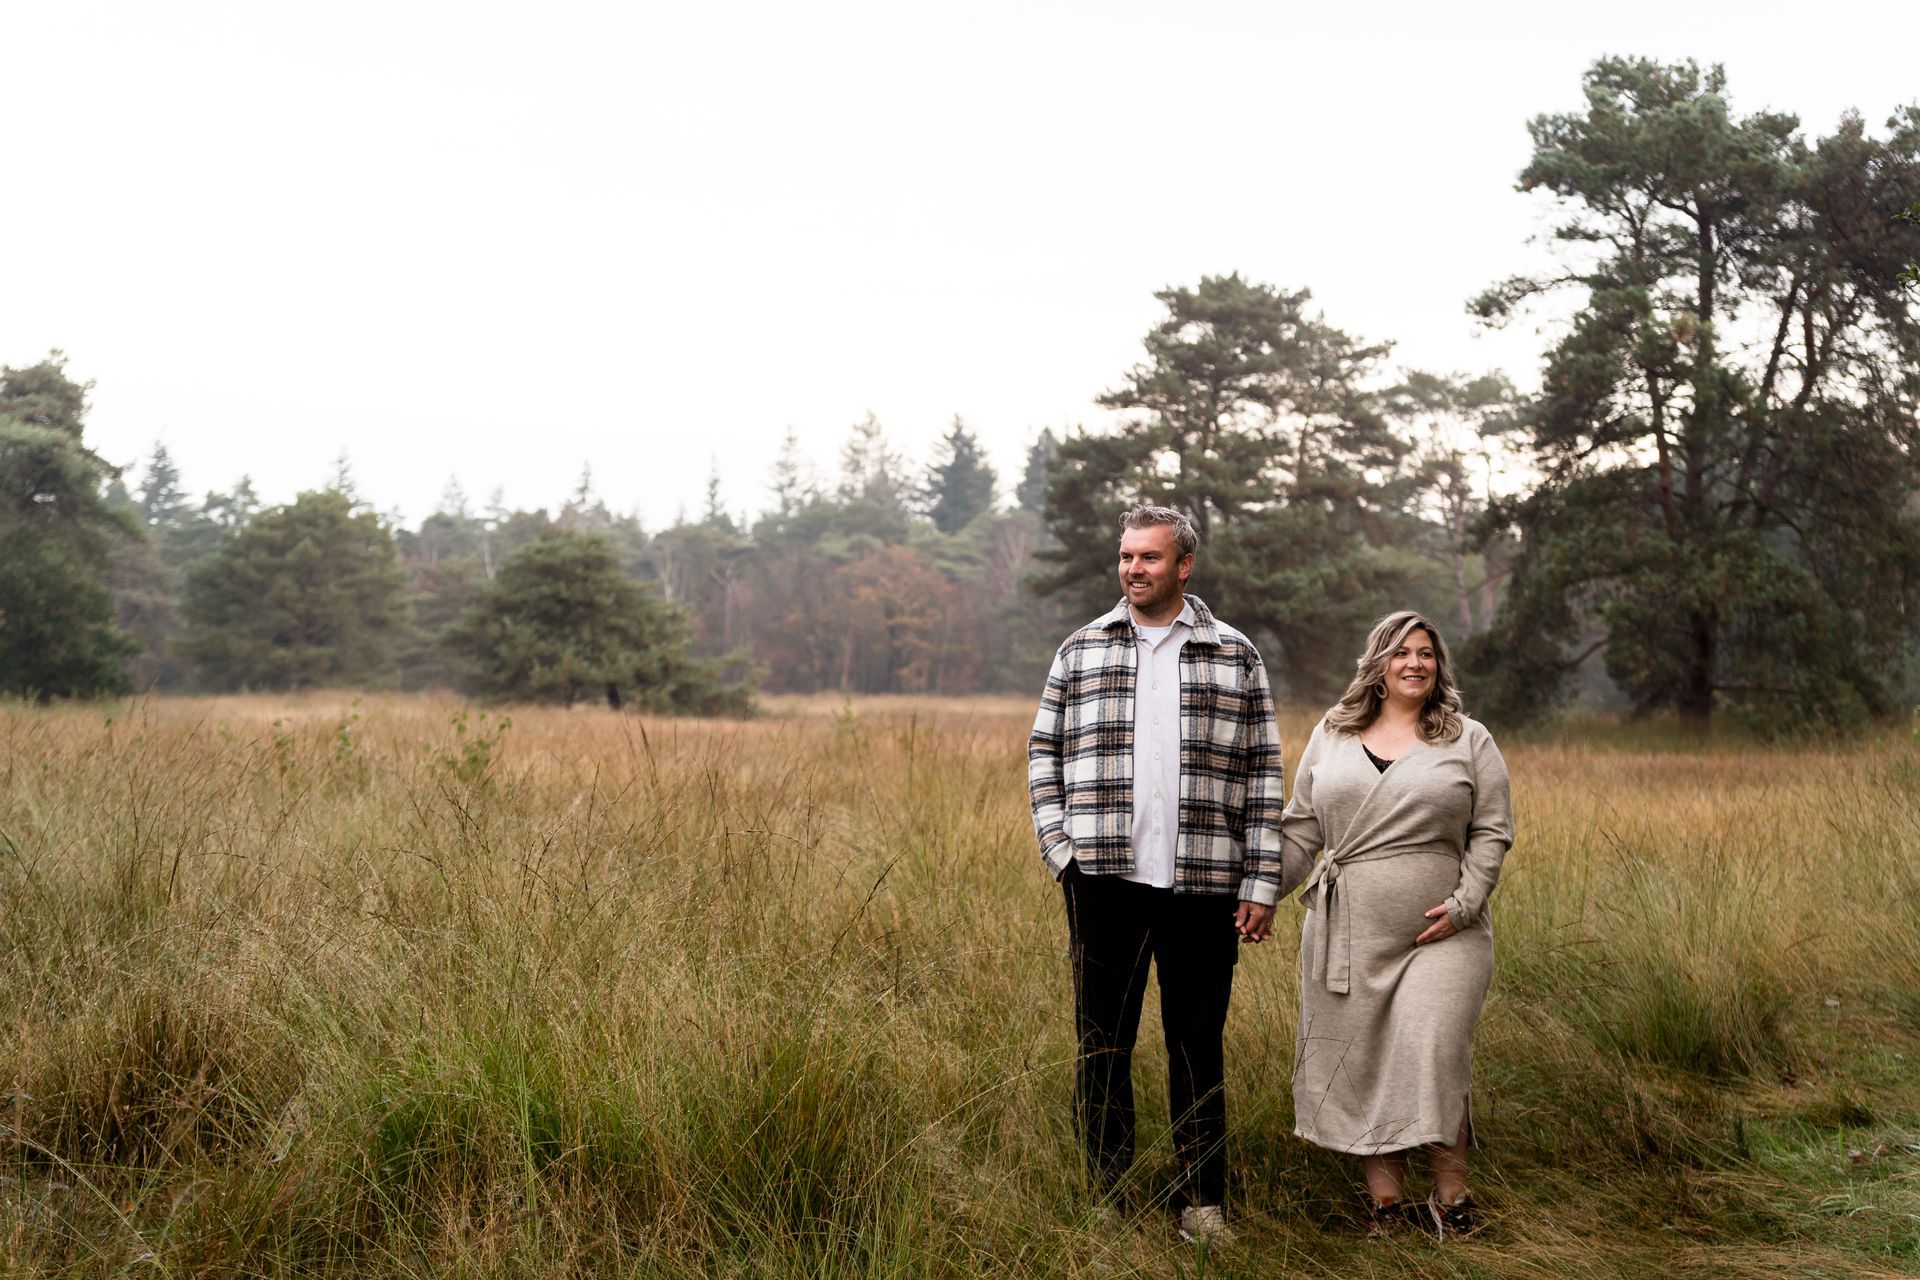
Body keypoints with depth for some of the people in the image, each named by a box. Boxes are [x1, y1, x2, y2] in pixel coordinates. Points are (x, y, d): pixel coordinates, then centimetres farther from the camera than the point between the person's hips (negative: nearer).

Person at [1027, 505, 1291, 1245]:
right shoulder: (1081, 650, 10)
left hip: (1204, 882, -1)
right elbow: (1044, 752, 12)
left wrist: (1262, 884, 0)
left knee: (1198, 1045, 7)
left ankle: (1202, 1200, 19)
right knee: (1102, 1042, 6)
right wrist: (1059, 846, -1)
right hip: (1104, 879, 1)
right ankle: (1105, 1198, 17)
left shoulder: (1236, 657, 7)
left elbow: (1262, 775, 5)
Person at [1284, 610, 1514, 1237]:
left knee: (1432, 1055, -13)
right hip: (1347, 932, 3)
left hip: (1440, 934, -3)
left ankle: (1452, 1196, 2)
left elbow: (1492, 832, 4)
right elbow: (1301, 826, 14)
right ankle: (1385, 1201, 13)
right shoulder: (1331, 735, 12)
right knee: (1358, 1065, 3)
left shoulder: (1469, 741, 7)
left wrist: (1464, 903, -8)